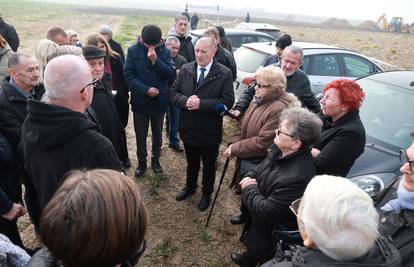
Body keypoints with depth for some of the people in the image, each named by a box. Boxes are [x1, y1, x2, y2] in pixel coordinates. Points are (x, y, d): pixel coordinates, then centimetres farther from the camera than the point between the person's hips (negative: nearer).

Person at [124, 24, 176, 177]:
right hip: (140, 100, 0)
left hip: (159, 100, 1)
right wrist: (146, 89, -19)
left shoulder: (165, 51, -5)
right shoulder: (133, 50, -6)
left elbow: (172, 75, -13)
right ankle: (142, 163, 29)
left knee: (157, 133, 15)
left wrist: (155, 60, -24)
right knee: (140, 135, 11)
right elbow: (128, 74, -10)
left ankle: (155, 160, 35)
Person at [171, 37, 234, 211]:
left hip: (210, 131, -3)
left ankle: (207, 193, 42)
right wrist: (186, 101, -21)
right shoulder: (185, 70, -2)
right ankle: (190, 187, 51)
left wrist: (201, 103, -26)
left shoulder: (224, 74, -13)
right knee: (191, 163, 25)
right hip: (188, 128, 3)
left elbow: (228, 102, -19)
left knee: (209, 166, 18)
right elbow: (174, 93, 1)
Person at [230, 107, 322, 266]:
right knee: (252, 241, 34)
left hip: (272, 233, -8)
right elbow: (261, 168, 7)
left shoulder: (297, 177, -40)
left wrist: (250, 188, -19)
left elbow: (266, 210, -33)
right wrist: (250, 177, -13)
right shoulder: (280, 149, -13)